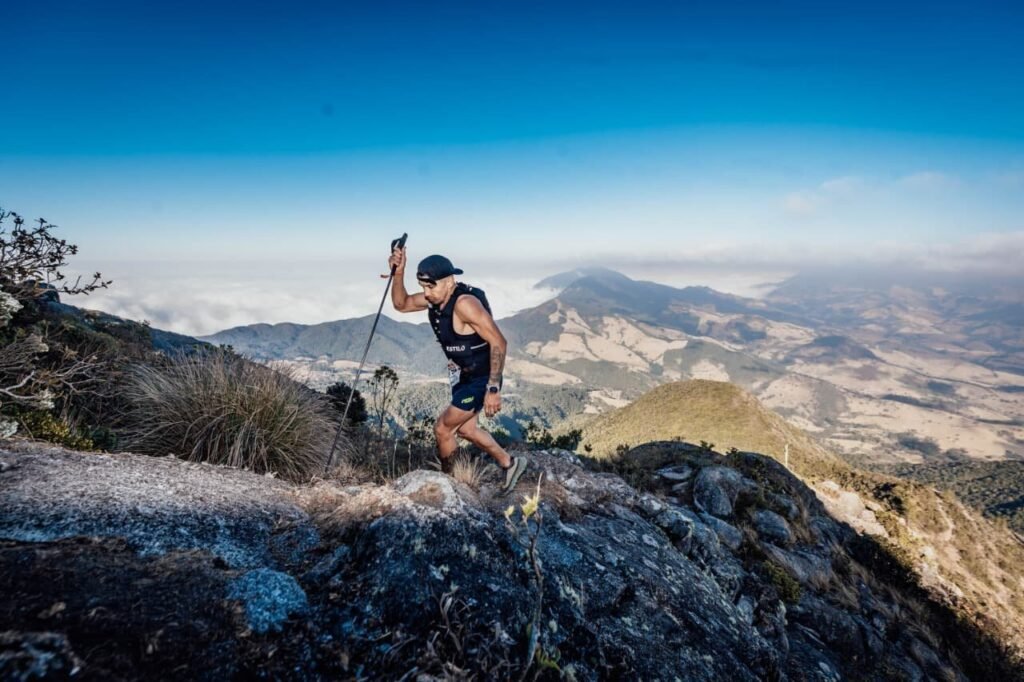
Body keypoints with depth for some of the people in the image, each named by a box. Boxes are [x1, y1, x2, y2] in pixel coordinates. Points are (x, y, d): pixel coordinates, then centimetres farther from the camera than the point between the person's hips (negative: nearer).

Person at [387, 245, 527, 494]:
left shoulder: (464, 303, -30)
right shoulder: (434, 298, -3)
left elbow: (498, 342, -30)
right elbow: (401, 304, 9)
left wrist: (493, 389, -31)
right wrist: (398, 272, -9)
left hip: (481, 378, -9)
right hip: (464, 375, 9)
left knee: (442, 429, 0)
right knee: (465, 428, 21)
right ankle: (509, 463, 37)